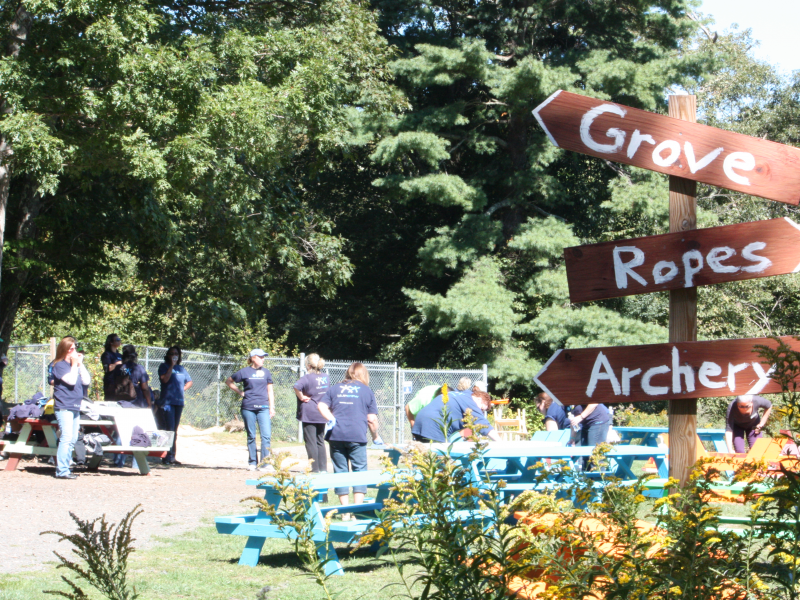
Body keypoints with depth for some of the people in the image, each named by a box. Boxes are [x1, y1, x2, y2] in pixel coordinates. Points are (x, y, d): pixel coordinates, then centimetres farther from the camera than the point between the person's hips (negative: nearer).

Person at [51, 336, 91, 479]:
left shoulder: (76, 365, 15)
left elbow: (86, 381, 5)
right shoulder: (59, 365, -5)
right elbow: (71, 380, -18)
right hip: (64, 407, -8)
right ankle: (61, 470, -15)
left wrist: (80, 363, 2)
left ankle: (65, 468, 15)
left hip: (75, 407, 8)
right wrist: (74, 364, -8)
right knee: (66, 438, -15)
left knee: (72, 440, 10)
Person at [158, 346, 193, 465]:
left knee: (175, 430, 7)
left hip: (179, 402, 5)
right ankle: (168, 456, -10)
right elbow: (165, 379, -13)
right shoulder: (164, 366, 3)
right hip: (168, 401, -5)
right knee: (170, 429, -12)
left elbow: (189, 382, 24)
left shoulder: (181, 368, 16)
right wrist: (171, 366, -10)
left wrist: (183, 389, 7)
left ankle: (172, 456, 10)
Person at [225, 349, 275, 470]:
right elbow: (228, 381, 14)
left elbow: (270, 391, 14)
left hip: (263, 407, 1)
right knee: (251, 436, 5)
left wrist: (272, 407, 7)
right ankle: (252, 463, 14)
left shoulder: (266, 372, 11)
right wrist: (240, 392, 5)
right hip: (248, 407, -1)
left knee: (266, 435, -10)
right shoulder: (245, 372, 4)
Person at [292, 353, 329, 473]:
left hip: (309, 415, -7)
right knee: (320, 441, 14)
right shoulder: (325, 376, 8)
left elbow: (297, 386, -32)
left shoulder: (307, 377, -14)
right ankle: (323, 468, 14)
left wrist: (301, 397, -17)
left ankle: (315, 469, 0)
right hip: (322, 414, 7)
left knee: (311, 442, 0)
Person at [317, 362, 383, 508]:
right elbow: (372, 419, 7)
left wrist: (331, 419, -2)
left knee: (340, 471, 7)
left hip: (336, 435, 2)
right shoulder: (367, 391, 11)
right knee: (359, 471, 4)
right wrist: (376, 437, 18)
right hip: (357, 436, -2)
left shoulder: (334, 388, 18)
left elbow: (321, 405, 3)